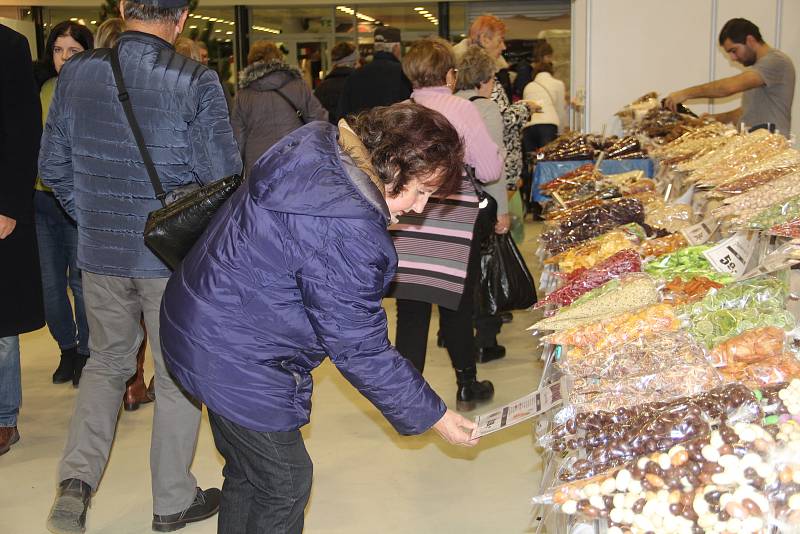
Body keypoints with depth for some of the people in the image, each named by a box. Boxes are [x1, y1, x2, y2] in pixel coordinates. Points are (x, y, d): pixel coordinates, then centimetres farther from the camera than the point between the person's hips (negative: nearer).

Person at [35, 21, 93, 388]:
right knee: (50, 284, 11)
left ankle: (86, 353, 22)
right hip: (42, 199, 5)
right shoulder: (44, 90, 9)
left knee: (81, 282, 3)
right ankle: (67, 349, 30)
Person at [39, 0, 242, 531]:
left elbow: (53, 167, 6)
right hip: (175, 254, -4)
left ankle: (77, 478, 11)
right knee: (178, 376, 11)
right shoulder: (195, 80, -15)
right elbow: (223, 176, -14)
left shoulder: (76, 73, 0)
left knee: (107, 362, 23)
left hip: (100, 253, 4)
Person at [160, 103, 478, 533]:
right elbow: (359, 350, -23)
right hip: (238, 361, -10)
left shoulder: (316, 141, -4)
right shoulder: (348, 232, -32)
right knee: (285, 486, 8)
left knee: (247, 473, 24)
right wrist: (431, 416, -14)